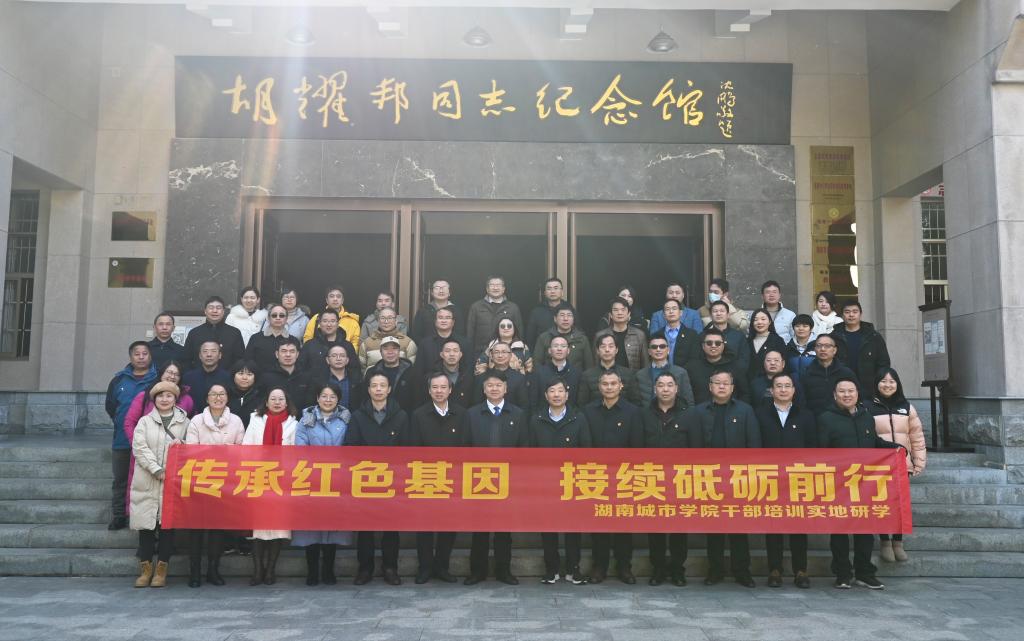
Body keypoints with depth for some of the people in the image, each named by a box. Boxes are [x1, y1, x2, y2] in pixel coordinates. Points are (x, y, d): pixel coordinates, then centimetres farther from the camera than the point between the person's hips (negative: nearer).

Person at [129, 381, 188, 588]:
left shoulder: (184, 422, 9)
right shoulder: (145, 421, 9)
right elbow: (139, 448, -2)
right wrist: (157, 470, -12)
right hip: (147, 482, 1)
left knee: (167, 524, -1)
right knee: (145, 525, 2)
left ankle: (161, 569, 9)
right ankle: (146, 569, 13)